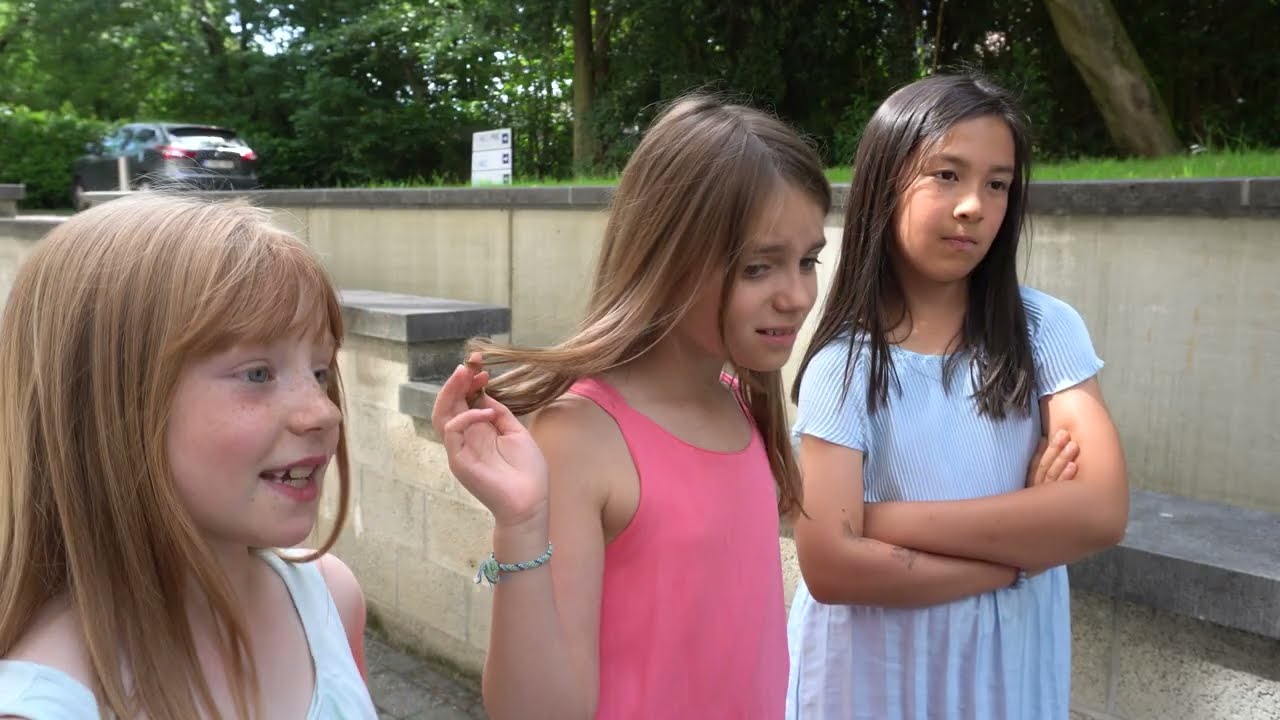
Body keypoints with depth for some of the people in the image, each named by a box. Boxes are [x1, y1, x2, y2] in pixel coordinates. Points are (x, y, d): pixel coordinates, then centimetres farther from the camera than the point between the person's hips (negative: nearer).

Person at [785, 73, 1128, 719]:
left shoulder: (1045, 330, -7)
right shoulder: (844, 362, -13)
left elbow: (1102, 510, -18)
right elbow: (830, 566, -20)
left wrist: (887, 519, -20)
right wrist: (1021, 544, -15)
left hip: (1007, 663, 2)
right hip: (872, 667, -2)